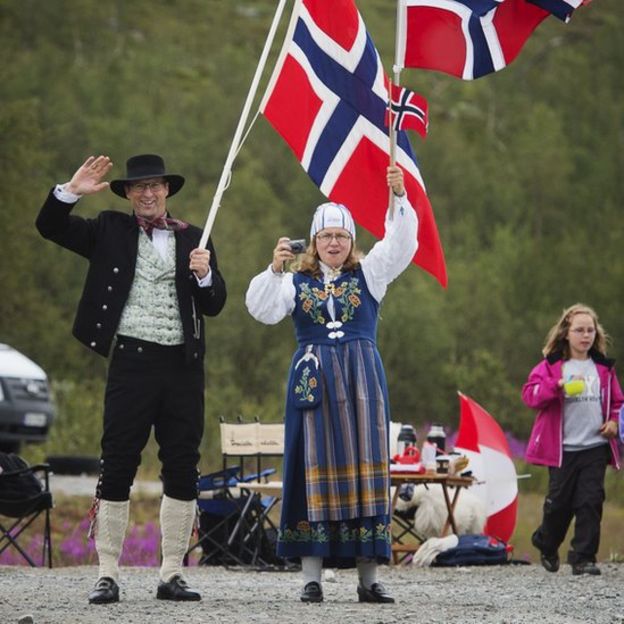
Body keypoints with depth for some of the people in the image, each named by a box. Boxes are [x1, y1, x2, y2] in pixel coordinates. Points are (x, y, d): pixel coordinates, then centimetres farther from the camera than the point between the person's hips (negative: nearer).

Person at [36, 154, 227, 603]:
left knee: (183, 470, 4)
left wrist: (205, 274, -10)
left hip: (183, 365, 2)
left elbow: (214, 305, 9)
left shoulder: (193, 238, 12)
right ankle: (108, 576, 0)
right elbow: (50, 227, 2)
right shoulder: (111, 230, 8)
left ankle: (172, 575, 11)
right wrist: (71, 191, -13)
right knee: (117, 468, -3)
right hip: (132, 360, -2)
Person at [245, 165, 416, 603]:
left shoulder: (369, 274, 10)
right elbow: (262, 310, -5)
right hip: (313, 381, 0)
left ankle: (369, 578, -2)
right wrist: (275, 269, -19)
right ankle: (312, 576, -2)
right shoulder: (297, 282, 8)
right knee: (316, 471, -2)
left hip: (361, 381, 0)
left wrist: (399, 197, -18)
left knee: (365, 468, -3)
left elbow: (401, 244, -4)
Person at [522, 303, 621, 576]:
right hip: (562, 448, -2)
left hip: (595, 447, 2)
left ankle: (583, 558, -3)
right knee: (559, 502, 4)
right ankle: (547, 545, 30)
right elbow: (530, 394, -10)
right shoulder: (552, 366, 0)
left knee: (590, 502, -6)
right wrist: (559, 385, -24)